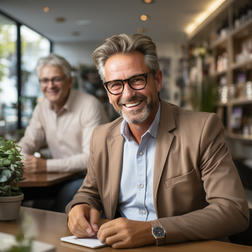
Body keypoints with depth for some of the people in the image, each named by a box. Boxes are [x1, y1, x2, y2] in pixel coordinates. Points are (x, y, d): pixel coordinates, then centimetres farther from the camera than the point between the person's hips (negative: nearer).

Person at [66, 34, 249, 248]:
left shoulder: (203, 129, -11)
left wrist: (154, 231, -26)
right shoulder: (101, 137, 3)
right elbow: (90, 192, 16)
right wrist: (80, 206, -8)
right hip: (120, 246, 3)